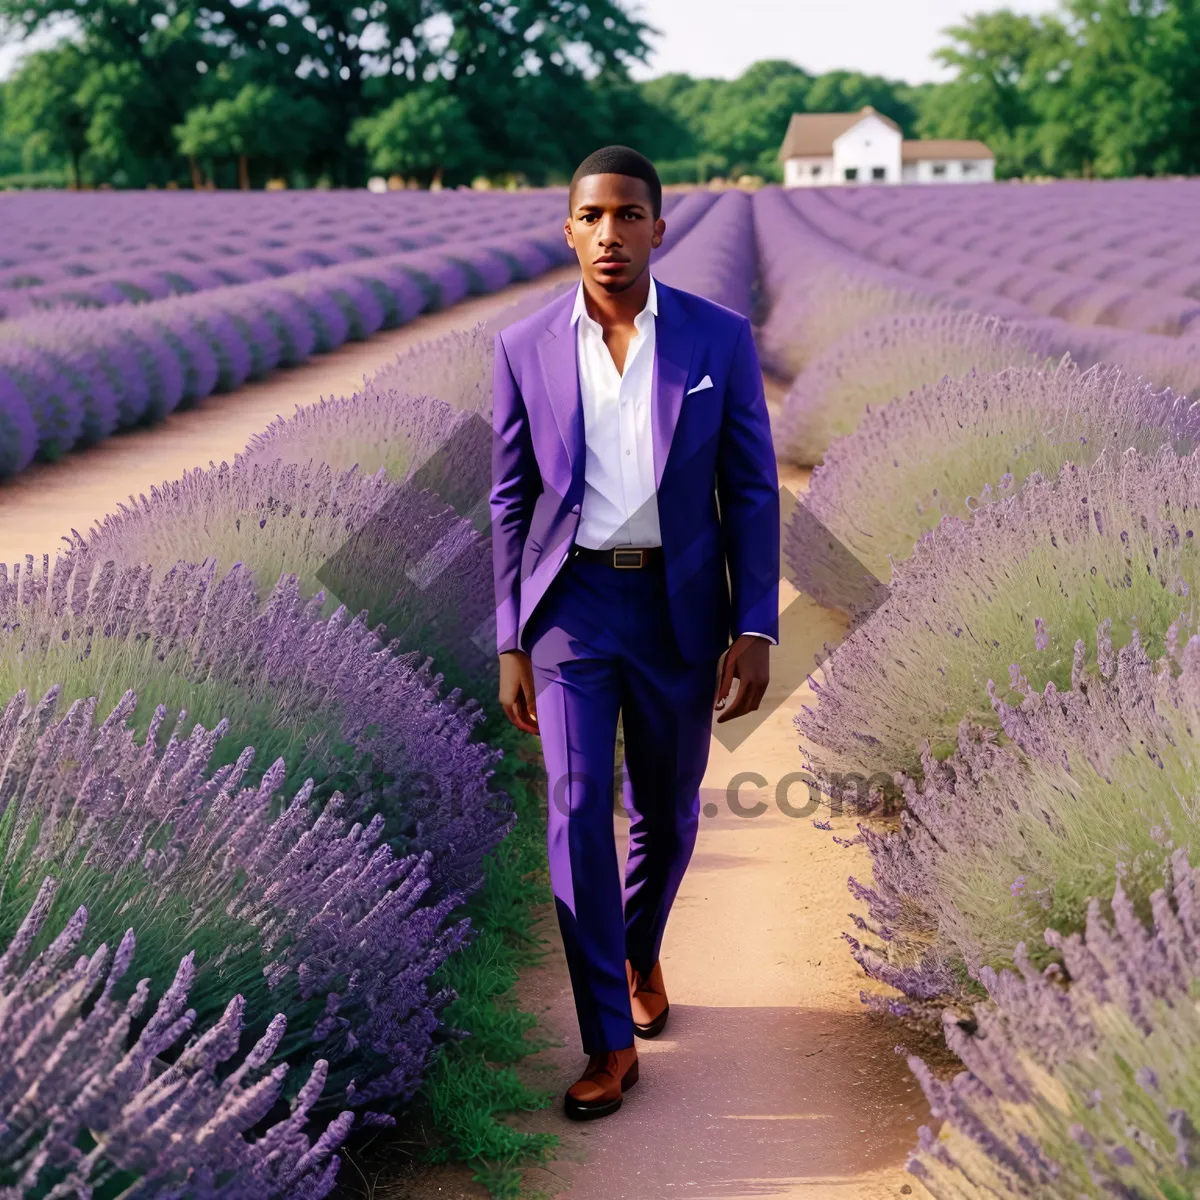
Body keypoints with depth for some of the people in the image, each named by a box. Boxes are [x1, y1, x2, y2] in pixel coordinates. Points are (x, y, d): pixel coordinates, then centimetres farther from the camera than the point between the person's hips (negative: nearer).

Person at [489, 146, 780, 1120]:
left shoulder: (720, 338, -5)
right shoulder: (525, 349, -2)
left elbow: (752, 491, -2)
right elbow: (511, 503, 3)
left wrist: (755, 629, -8)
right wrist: (510, 646, 0)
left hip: (680, 607, 1)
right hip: (572, 603, 0)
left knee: (667, 813, 14)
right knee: (578, 813, -10)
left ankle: (640, 952, 44)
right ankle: (612, 1041, 0)